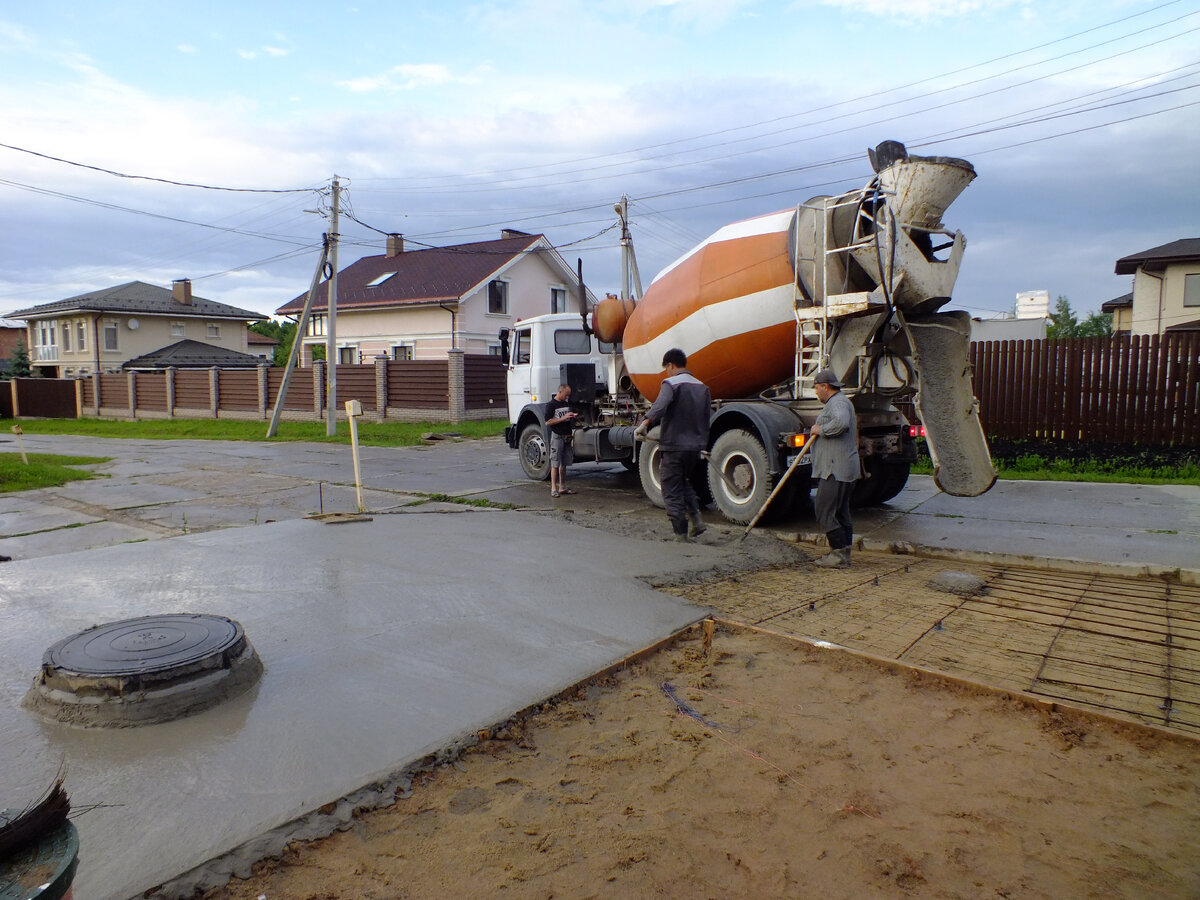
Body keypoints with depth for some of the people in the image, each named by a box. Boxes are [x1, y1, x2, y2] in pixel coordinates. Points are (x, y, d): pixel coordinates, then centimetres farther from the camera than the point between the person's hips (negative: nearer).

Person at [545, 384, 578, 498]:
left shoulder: (567, 403, 15)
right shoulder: (551, 405, -8)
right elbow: (548, 422, -15)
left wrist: (574, 417, 5)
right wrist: (563, 418, -18)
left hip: (567, 436, 7)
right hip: (557, 436, -7)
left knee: (564, 463, 11)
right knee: (555, 463, -6)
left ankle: (562, 487, 18)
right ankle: (553, 488, -4)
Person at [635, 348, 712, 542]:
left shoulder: (671, 383, -10)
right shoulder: (702, 387, 12)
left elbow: (660, 405, -30)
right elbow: (707, 418, 16)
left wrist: (645, 423, -40)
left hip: (673, 447, -7)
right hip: (695, 447, 7)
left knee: (672, 493, 2)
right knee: (685, 483, 27)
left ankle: (681, 536, 4)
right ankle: (696, 519, 12)